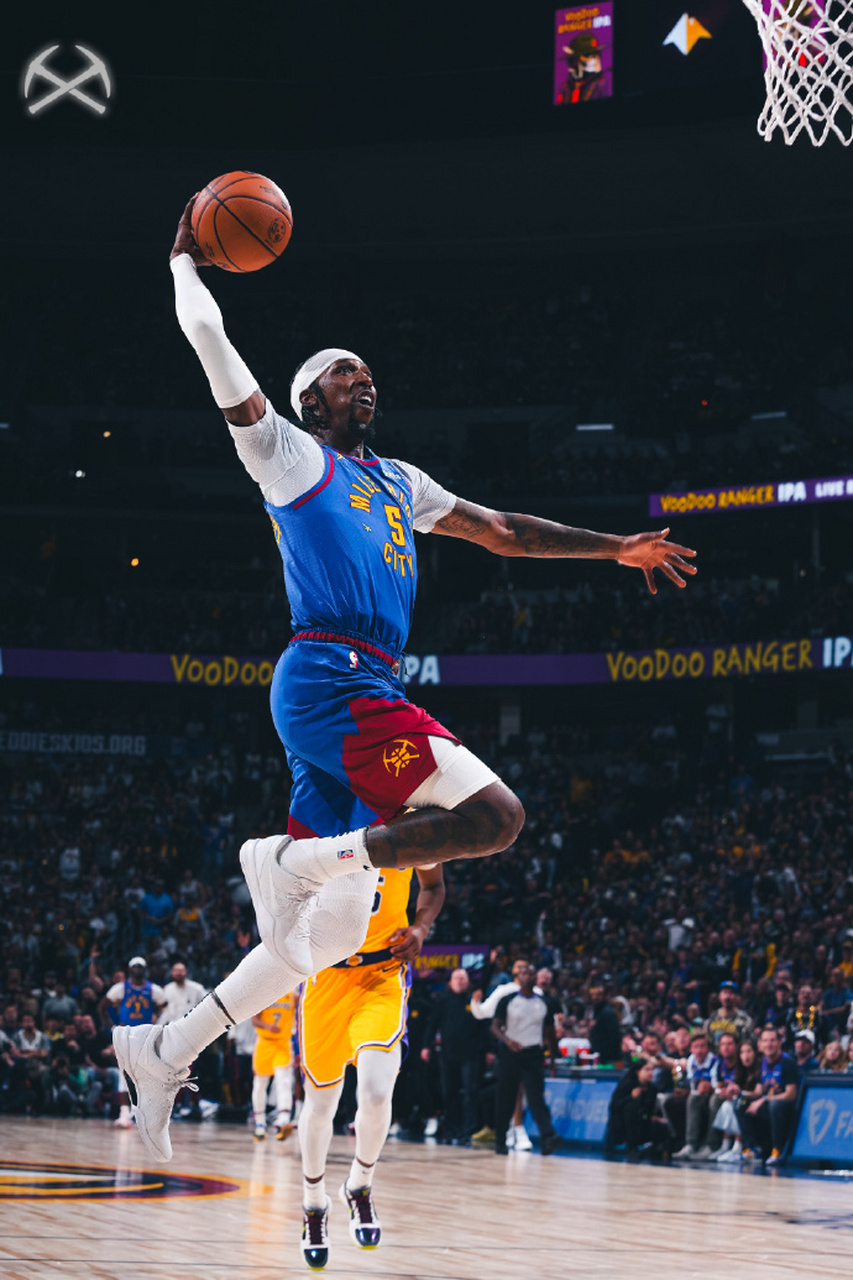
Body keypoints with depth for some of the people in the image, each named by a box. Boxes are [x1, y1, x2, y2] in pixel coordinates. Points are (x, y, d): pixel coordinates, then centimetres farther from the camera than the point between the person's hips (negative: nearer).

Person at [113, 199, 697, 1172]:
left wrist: (615, 548, 29)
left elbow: (500, 530, 33)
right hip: (329, 680, -8)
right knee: (492, 815, -22)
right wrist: (186, 258, 18)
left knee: (331, 933, 6)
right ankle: (294, 858, -15)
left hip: (361, 698, 8)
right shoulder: (285, 452, 7)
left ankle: (164, 1051, 10)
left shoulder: (398, 483, 28)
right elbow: (206, 334, 4)